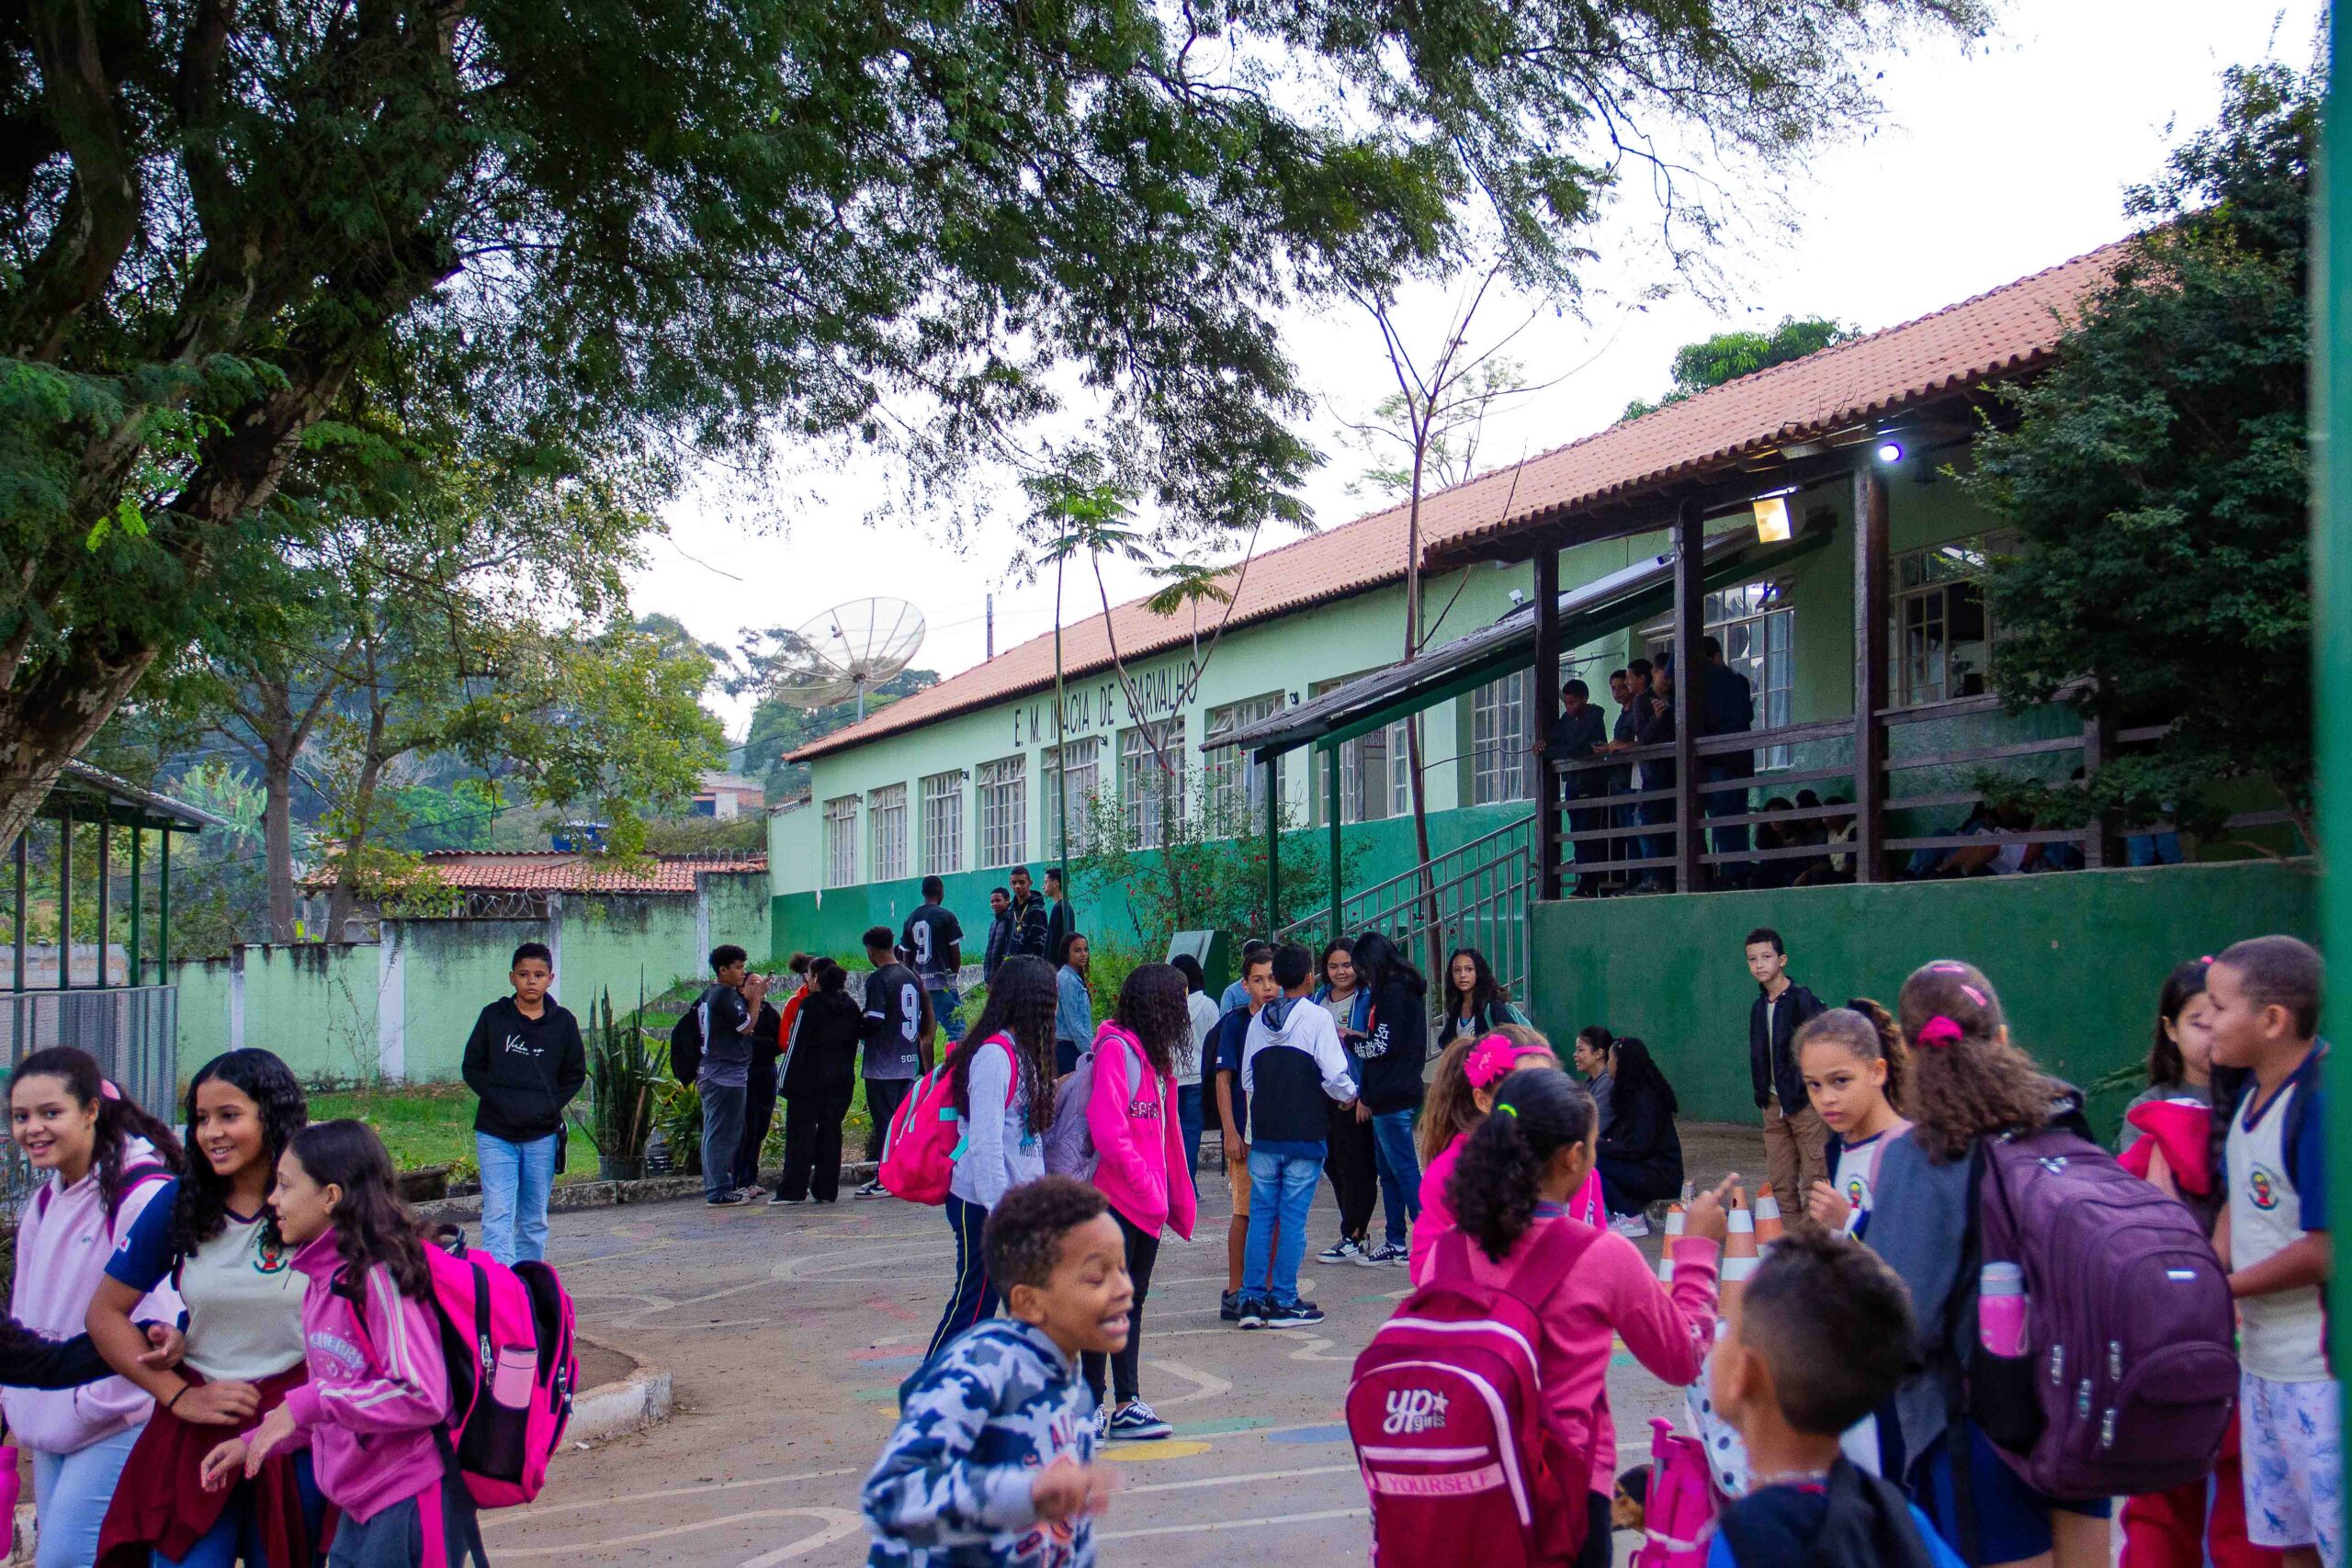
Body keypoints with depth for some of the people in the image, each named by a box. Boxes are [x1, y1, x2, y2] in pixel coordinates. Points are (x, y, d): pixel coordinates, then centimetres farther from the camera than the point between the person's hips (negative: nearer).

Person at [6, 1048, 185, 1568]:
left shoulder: (143, 1196, -18)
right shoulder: (46, 1200, 12)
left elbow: (158, 1320, -21)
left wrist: (92, 1403, -14)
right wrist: (20, 1395, 12)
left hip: (116, 1426, -9)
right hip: (53, 1427, 9)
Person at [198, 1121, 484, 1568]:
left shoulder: (378, 1277, -17)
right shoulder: (323, 1281, 10)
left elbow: (423, 1397, -24)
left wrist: (311, 1402, -21)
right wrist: (255, 1442, 12)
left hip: (411, 1504, -9)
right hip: (360, 1506, 9)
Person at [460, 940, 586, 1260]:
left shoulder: (563, 1021, 3)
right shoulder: (493, 1017, 1)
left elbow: (575, 1074, 10)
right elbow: (472, 1068, 5)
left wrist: (548, 1106, -6)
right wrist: (500, 1102, -10)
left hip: (542, 1135, 2)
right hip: (495, 1133, -2)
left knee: (534, 1221, 11)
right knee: (498, 1216, -10)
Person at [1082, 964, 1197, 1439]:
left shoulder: (1155, 1057, 15)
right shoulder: (1114, 1050, -13)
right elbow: (1108, 1132, -21)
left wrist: (1176, 1199, 12)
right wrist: (1148, 1187, -17)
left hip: (1147, 1204, 9)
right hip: (1115, 1199, -8)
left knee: (1132, 1302, 12)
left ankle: (1127, 1404, 17)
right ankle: (1092, 1405, 7)